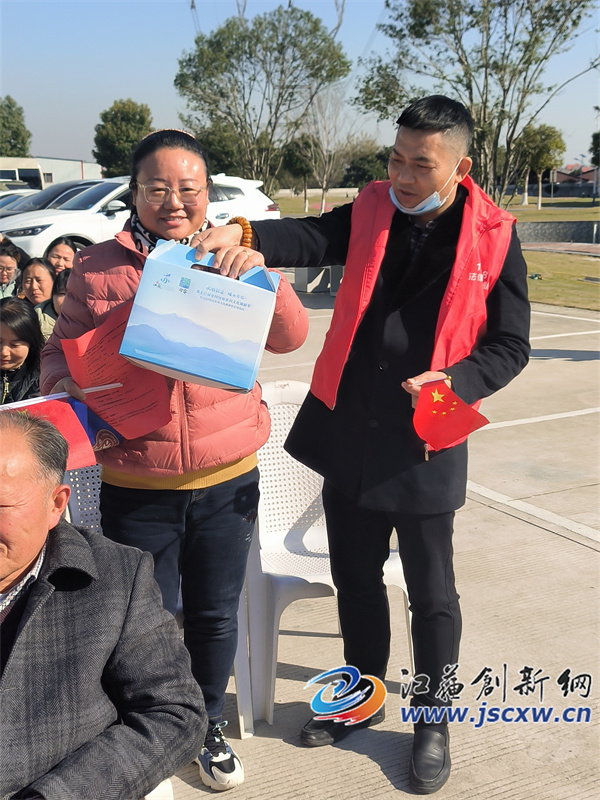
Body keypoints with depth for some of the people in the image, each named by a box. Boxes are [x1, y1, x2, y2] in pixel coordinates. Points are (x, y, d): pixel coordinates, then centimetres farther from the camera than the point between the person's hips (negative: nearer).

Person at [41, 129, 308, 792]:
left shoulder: (227, 259, 2)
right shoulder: (98, 268, -2)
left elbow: (289, 338, -3)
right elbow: (60, 356, 4)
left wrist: (259, 272, -19)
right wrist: (78, 406, -16)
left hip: (227, 480, 2)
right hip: (136, 485, -1)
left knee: (215, 616, 17)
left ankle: (207, 726, 42)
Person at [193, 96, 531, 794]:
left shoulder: (492, 236, -6)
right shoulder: (372, 210, 1)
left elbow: (509, 345, -2)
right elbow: (313, 238, -17)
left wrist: (453, 382, -20)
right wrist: (245, 233, -36)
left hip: (426, 440, -3)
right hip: (348, 432, 4)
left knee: (431, 592, 10)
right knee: (354, 576, 18)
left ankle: (433, 719, 33)